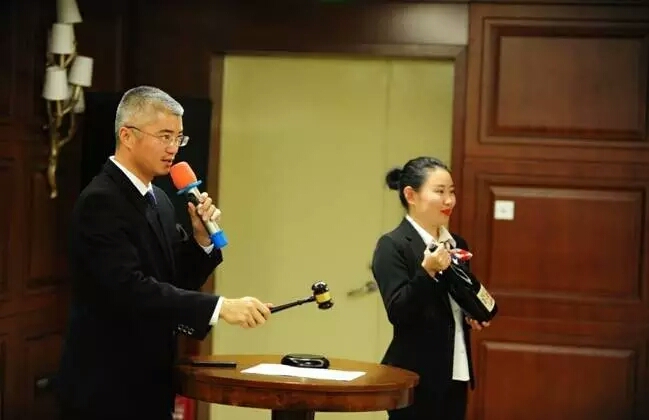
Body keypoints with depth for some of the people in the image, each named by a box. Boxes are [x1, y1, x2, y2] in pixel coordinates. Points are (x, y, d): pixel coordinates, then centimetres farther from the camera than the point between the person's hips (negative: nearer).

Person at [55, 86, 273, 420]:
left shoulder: (159, 199, 11)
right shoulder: (100, 202, -17)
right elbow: (130, 289, -28)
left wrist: (201, 238, -3)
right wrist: (220, 307, -33)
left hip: (147, 385, 9)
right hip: (107, 390, -8)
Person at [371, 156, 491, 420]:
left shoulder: (457, 244, 12)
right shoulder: (392, 246, -10)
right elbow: (397, 312, -18)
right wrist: (427, 271, -29)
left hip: (456, 373, 7)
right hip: (415, 376, -7)